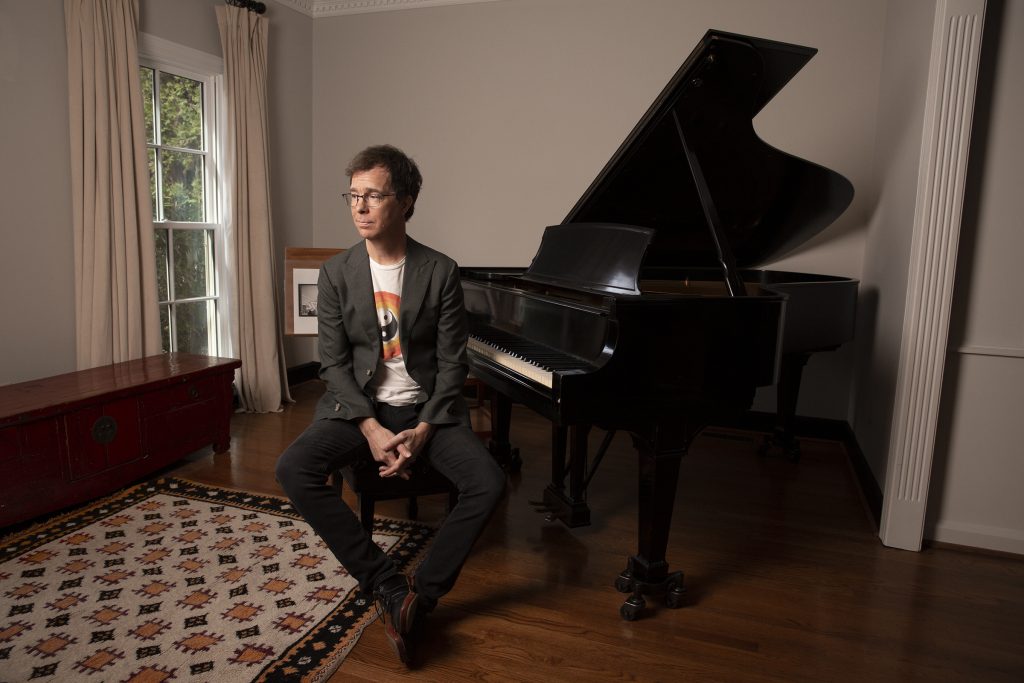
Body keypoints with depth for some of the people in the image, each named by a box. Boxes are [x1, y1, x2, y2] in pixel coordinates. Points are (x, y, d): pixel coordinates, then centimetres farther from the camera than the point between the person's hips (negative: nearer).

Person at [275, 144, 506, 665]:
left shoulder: (441, 272, -5)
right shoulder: (336, 273, -2)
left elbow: (452, 363, -5)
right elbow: (334, 363, -4)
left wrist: (422, 431, -17)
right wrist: (371, 429, -17)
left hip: (426, 407, -1)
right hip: (358, 406, 1)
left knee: (489, 483, -24)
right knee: (292, 470, -25)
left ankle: (421, 592, -8)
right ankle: (388, 584, -16)